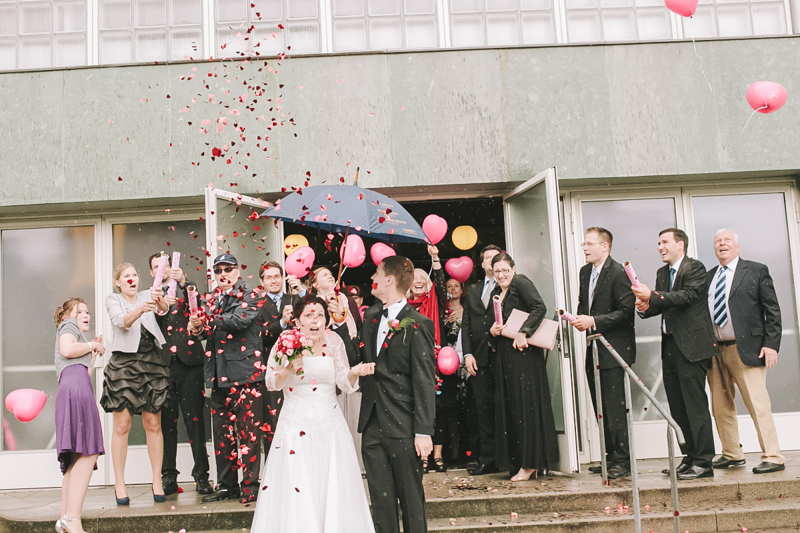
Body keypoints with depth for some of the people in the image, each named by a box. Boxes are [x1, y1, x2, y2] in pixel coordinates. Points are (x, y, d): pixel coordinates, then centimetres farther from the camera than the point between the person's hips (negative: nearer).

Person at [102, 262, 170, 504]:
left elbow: (164, 309, -10)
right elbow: (121, 321, -16)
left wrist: (160, 300, -34)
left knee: (153, 424, 3)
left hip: (151, 363, 2)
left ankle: (157, 482, 8)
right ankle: (119, 484, 6)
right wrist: (140, 309, -36)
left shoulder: (147, 295, 12)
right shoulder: (113, 300, 5)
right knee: (122, 426, -2)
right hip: (124, 364, -2)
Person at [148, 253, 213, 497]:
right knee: (166, 421, 3)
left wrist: (182, 281, -27)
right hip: (162, 364, 1)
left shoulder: (186, 289, 13)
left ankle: (201, 475, 3)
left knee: (194, 419, -2)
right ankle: (168, 477, 11)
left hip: (188, 361, -1)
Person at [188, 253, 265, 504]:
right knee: (222, 432, 10)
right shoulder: (212, 300, 19)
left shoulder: (249, 295, -1)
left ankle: (250, 485, 3)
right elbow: (208, 330, 15)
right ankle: (227, 485, 19)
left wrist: (208, 320, -16)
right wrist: (197, 328, -7)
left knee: (248, 431, -4)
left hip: (245, 372, -6)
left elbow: (240, 320, -18)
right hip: (218, 375, 6)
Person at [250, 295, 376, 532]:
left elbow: (344, 384, 0)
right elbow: (271, 383, -3)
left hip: (330, 426, 2)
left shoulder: (333, 341, -2)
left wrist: (354, 373, -20)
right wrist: (288, 371, -22)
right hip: (296, 426, -2)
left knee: (335, 490, 6)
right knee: (296, 491, 0)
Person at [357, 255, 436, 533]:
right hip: (373, 424, 6)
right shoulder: (371, 316, 12)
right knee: (381, 499, 11)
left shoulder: (417, 324, -9)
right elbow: (361, 359, 11)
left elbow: (425, 382, -11)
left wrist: (423, 431, -14)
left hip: (403, 427, -6)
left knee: (411, 499, 5)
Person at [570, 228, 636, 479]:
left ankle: (623, 461, 1)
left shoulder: (618, 273, -12)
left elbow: (626, 311, -17)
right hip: (593, 348, 9)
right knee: (601, 407, 12)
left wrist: (594, 321, -21)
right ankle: (611, 456, 21)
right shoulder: (584, 272, 15)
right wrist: (579, 319, 3)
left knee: (614, 407, -7)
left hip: (613, 348, -9)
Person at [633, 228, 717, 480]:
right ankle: (689, 457, 19)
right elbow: (661, 305, 14)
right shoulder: (662, 273, 18)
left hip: (691, 345, -8)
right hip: (669, 346, 8)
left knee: (695, 405, -7)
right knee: (678, 407, 11)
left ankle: (703, 462, -2)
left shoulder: (695, 268, -5)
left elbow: (688, 296, -21)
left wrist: (652, 296, -28)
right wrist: (646, 307, -8)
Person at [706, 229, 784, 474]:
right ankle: (732, 454, 21)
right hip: (714, 351, 5)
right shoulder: (709, 277, 15)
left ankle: (772, 457, 1)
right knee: (721, 407, 9)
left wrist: (771, 344, -9)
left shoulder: (756, 271, 4)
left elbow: (772, 310, 0)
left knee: (758, 405, -6)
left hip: (746, 350, -5)